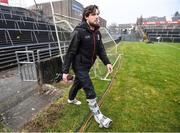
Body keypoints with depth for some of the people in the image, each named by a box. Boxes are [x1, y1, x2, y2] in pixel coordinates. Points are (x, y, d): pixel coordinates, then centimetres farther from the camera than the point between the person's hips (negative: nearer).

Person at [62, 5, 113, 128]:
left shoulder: (97, 32, 2)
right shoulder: (79, 31, -20)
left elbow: (100, 49, 7)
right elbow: (71, 52, -19)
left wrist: (107, 62, -6)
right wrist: (65, 71, -17)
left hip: (88, 65, 7)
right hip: (79, 66, -7)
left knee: (78, 83, 25)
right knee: (90, 90, -6)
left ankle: (71, 99, 53)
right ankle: (98, 115, 12)